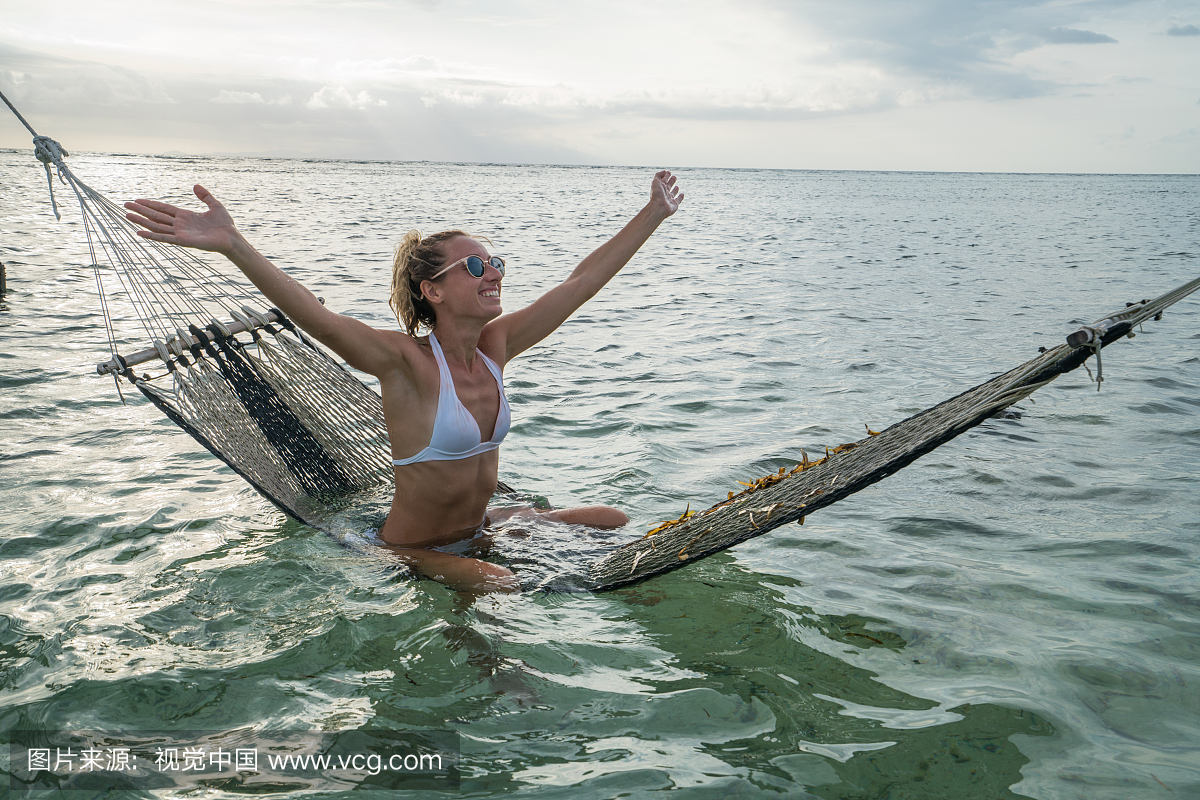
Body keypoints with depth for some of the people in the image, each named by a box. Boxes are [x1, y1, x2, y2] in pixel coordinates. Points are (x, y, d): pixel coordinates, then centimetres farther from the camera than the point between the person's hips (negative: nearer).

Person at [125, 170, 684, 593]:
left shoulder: (495, 347, -5)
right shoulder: (407, 363, -23)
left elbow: (581, 283, -1)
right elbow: (319, 319, -41)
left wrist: (654, 214, 4)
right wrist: (232, 245, -55)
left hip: (480, 529, 7)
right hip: (412, 550, -7)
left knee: (611, 522, 8)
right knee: (497, 587, -33)